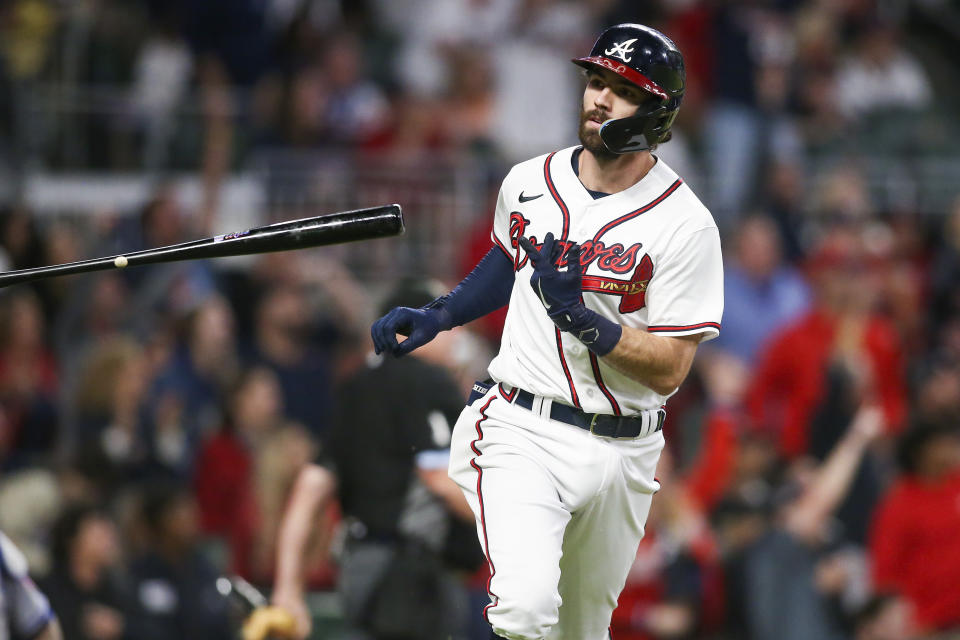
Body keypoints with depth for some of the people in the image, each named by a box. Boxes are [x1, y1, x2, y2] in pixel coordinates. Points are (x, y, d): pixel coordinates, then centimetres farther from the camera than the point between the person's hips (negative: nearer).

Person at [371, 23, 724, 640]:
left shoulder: (685, 225, -9)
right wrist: (434, 317, 13)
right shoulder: (529, 182, 4)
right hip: (520, 434, 1)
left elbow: (670, 369, -14)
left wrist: (580, 315, -24)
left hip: (619, 450, 0)